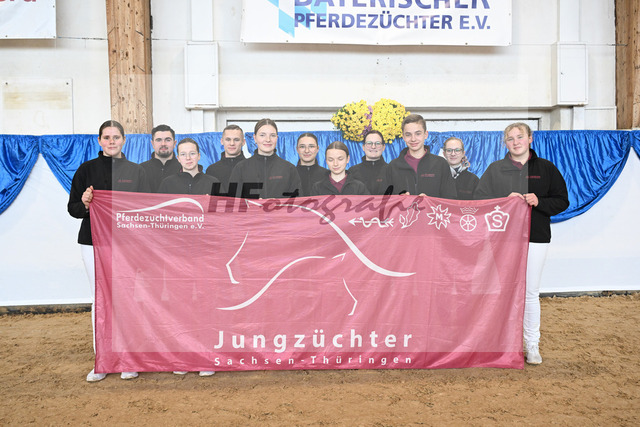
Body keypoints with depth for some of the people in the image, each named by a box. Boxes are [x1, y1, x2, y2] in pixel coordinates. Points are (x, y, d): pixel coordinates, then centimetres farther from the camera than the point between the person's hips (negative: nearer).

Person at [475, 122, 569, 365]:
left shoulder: (546, 168, 6)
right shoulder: (495, 169, 6)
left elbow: (562, 201, 7)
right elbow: (479, 199, 0)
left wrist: (539, 202, -12)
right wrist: (505, 200, -15)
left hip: (535, 238, 0)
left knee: (531, 292, 4)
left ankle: (532, 344, 17)